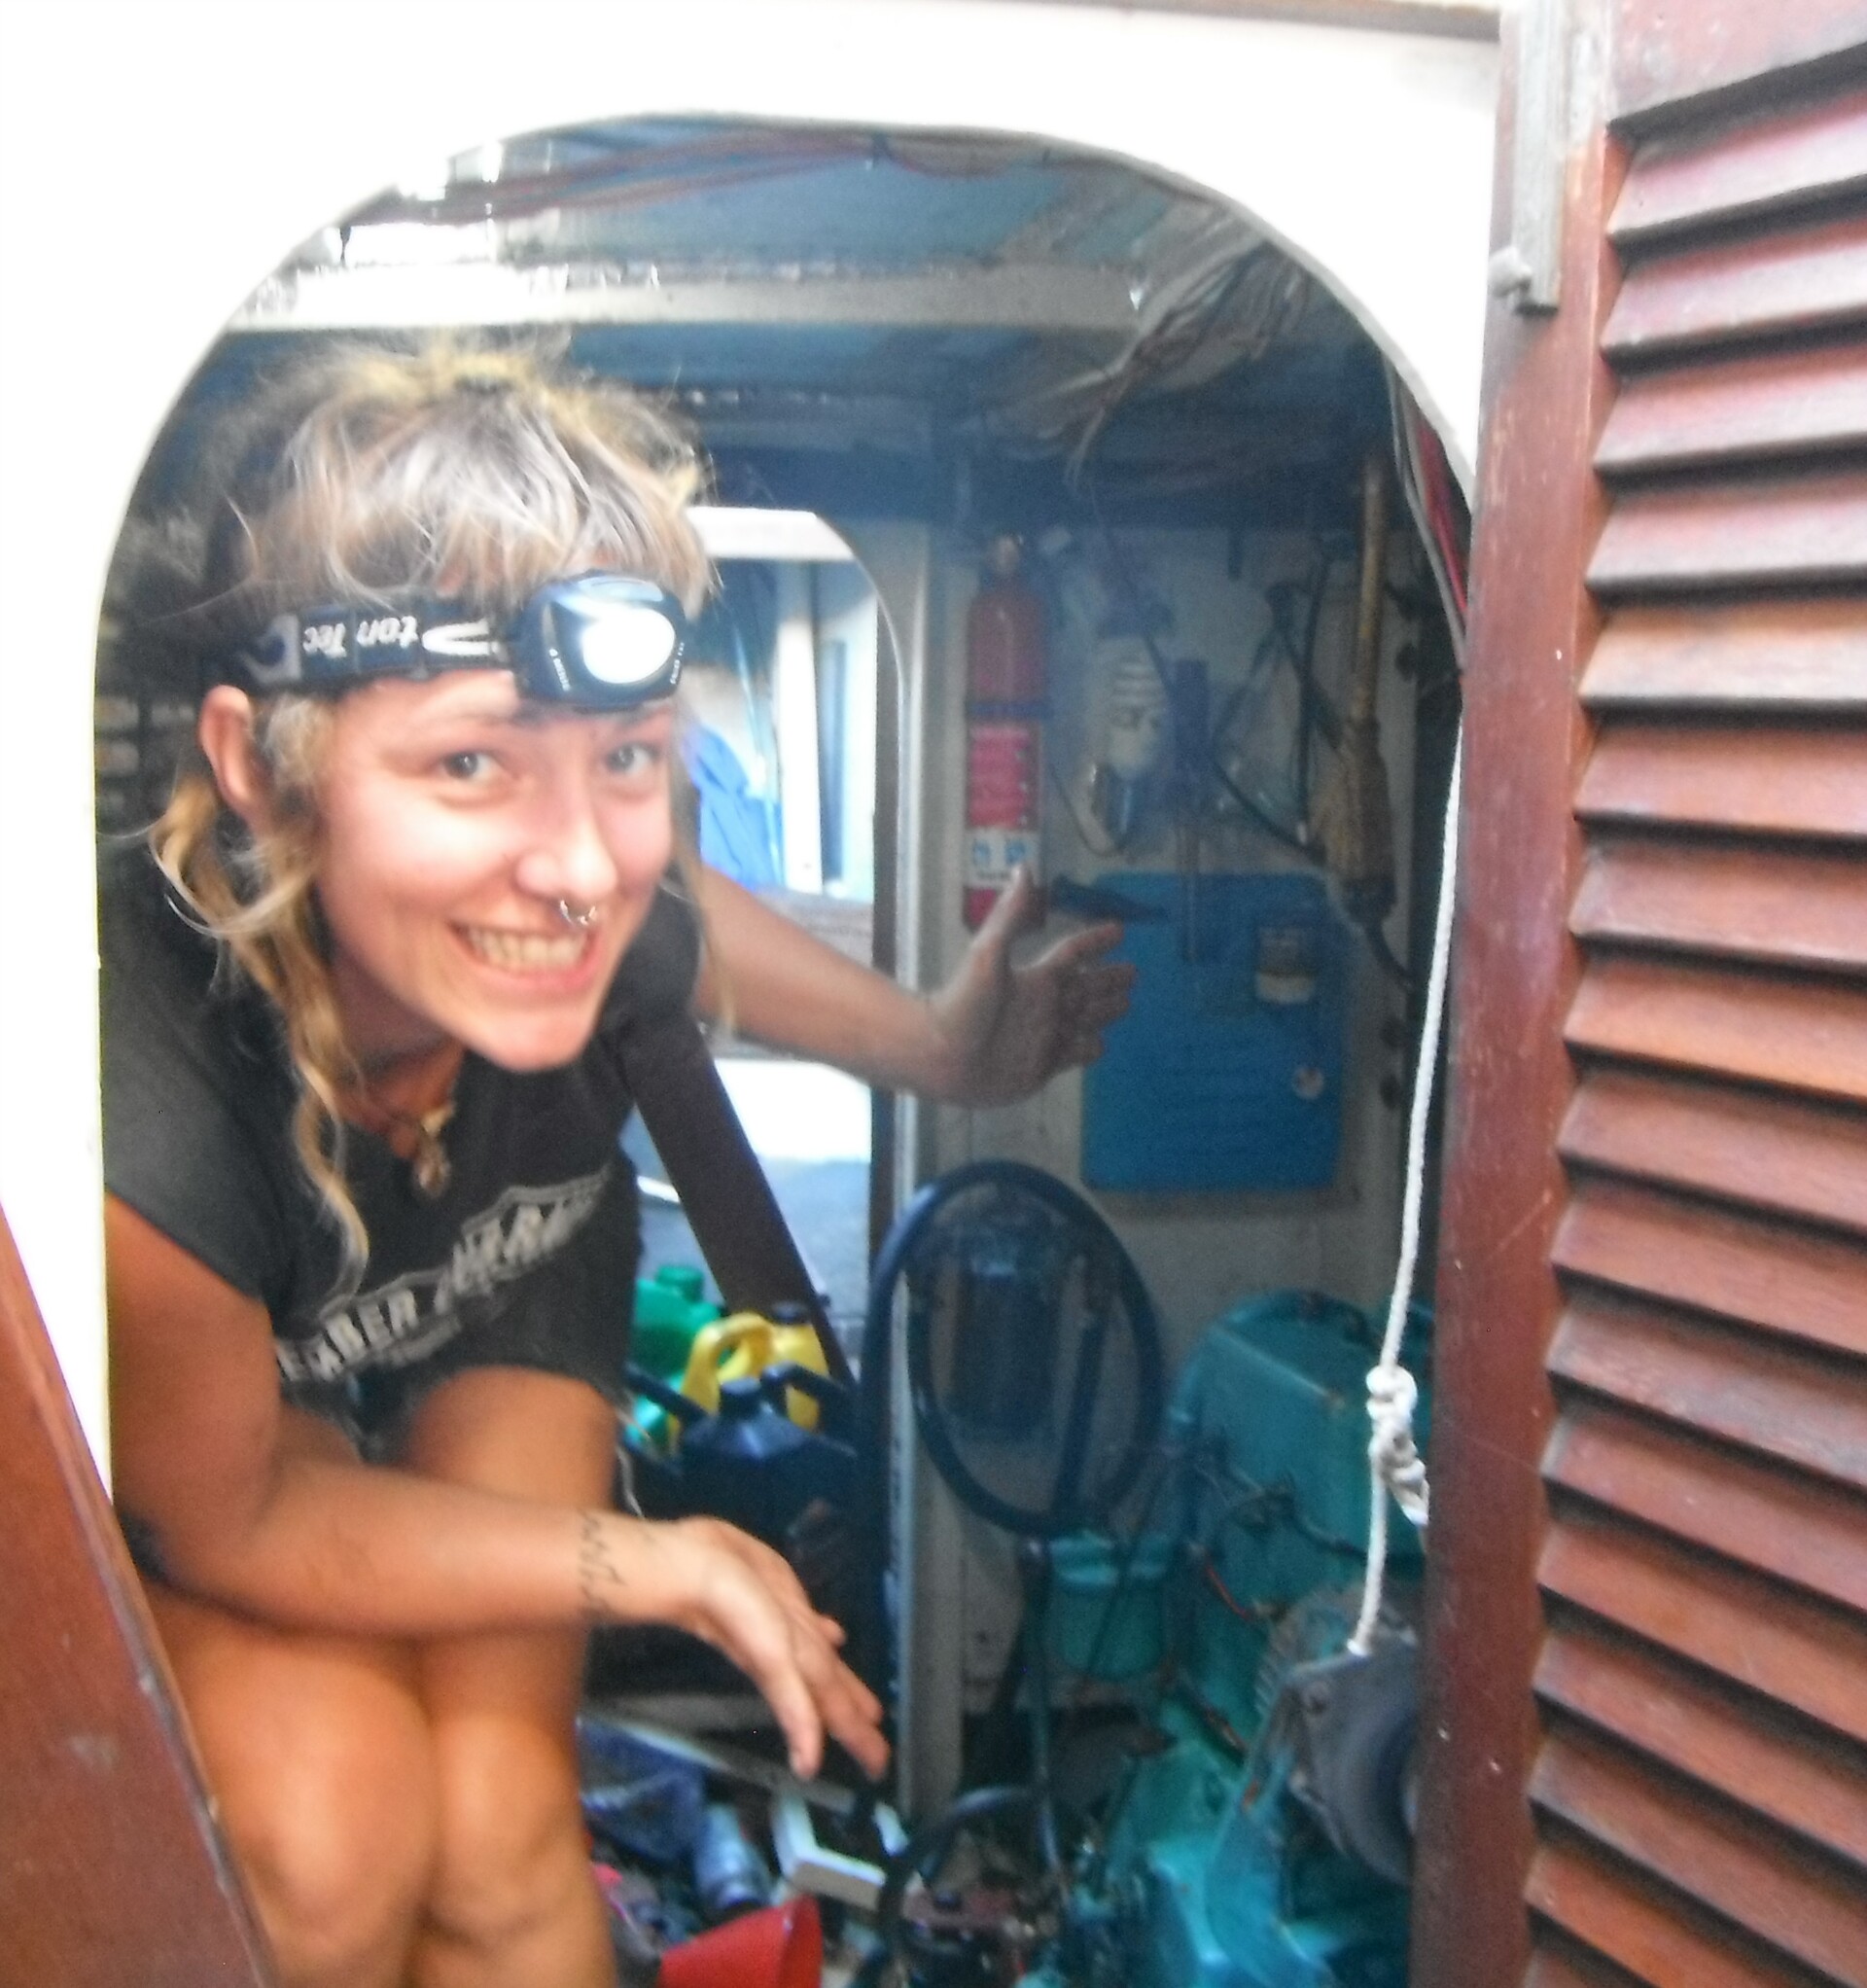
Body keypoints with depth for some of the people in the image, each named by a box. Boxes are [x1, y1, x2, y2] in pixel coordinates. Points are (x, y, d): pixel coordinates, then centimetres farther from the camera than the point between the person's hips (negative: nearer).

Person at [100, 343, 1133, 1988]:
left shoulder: (592, 941, -33)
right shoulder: (136, 1131, -45)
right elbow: (227, 1520, -24)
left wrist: (940, 1050, 8)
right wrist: (659, 1566, -23)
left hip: (500, 1297, 3)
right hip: (205, 1432, -2)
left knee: (499, 1823, -10)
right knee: (331, 1819, -22)